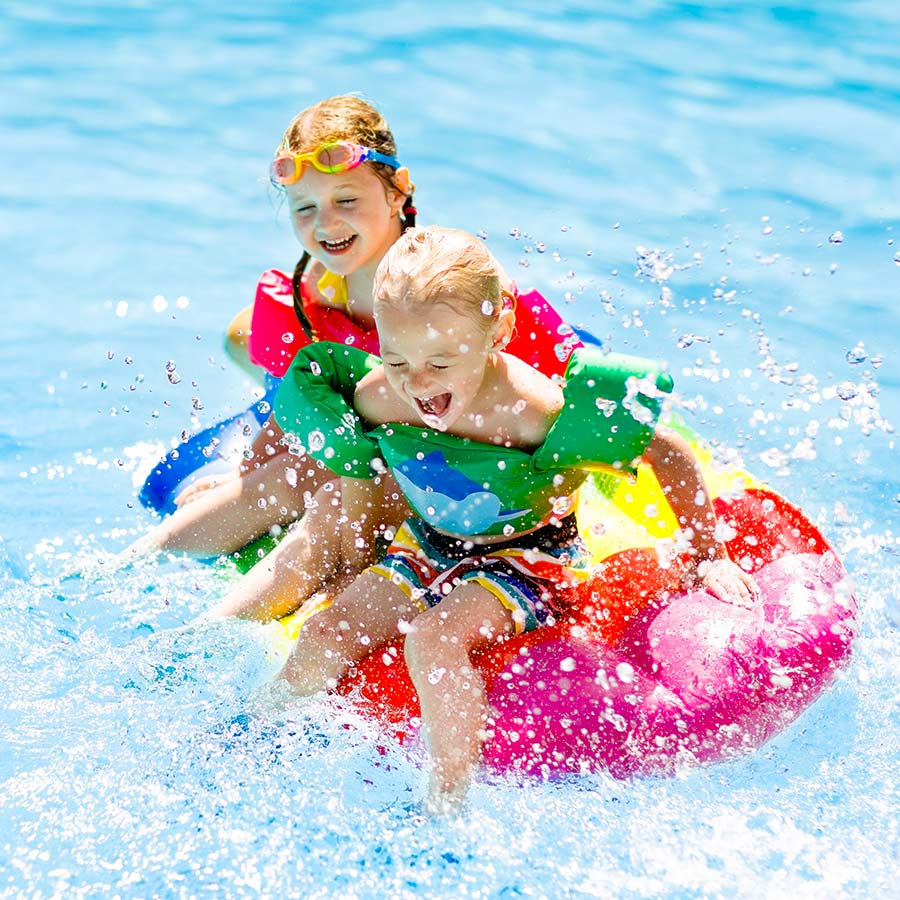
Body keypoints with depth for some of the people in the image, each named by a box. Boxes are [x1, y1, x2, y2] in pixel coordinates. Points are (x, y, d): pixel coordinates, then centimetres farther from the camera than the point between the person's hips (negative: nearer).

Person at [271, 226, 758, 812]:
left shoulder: (535, 410, -30)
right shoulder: (374, 399, -17)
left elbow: (673, 457, -18)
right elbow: (361, 489, 7)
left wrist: (709, 558, -8)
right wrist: (360, 588, 13)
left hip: (527, 558, -5)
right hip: (427, 549, 5)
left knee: (434, 640, -32)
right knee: (319, 644, -10)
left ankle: (449, 805, -16)